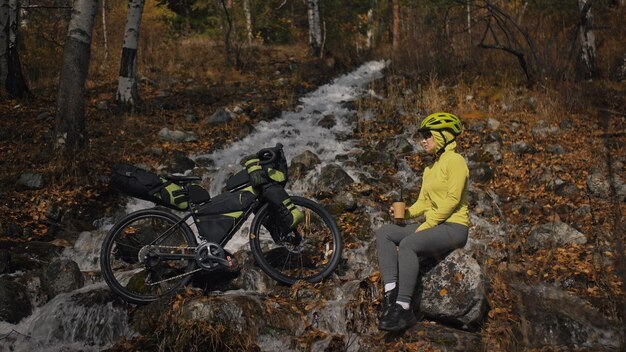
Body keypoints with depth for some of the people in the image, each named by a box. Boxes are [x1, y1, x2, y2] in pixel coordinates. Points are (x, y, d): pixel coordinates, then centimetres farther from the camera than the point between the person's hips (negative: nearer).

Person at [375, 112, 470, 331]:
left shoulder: (455, 161, -5)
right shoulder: (430, 169, 21)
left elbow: (452, 200, -16)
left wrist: (426, 226, -18)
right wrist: (407, 212, -5)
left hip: (453, 227, -9)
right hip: (432, 226, 9)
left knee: (408, 243, -33)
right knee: (384, 233, -10)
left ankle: (403, 308, -30)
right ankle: (391, 293, -22)